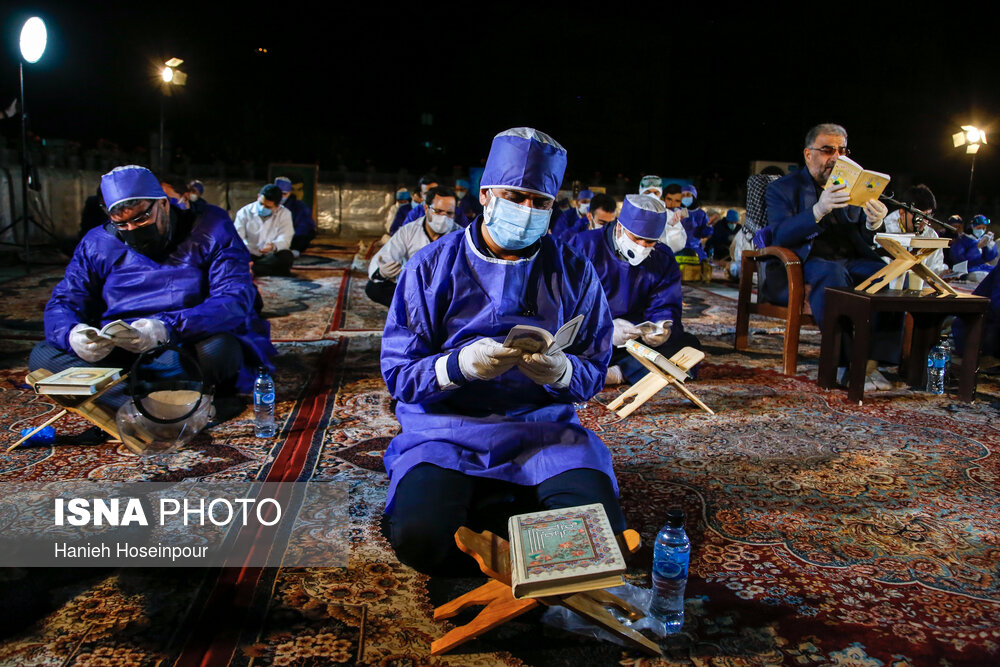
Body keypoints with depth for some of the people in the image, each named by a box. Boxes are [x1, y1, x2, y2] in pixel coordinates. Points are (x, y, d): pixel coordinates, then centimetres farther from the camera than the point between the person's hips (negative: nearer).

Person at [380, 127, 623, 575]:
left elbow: (594, 371, 6)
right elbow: (398, 373, -3)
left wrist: (562, 371, -19)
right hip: (446, 426, -1)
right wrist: (459, 365, -24)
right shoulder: (432, 266, 0)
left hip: (543, 424, 2)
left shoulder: (574, 272, 6)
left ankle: (493, 510, 4)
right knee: (421, 538, -28)